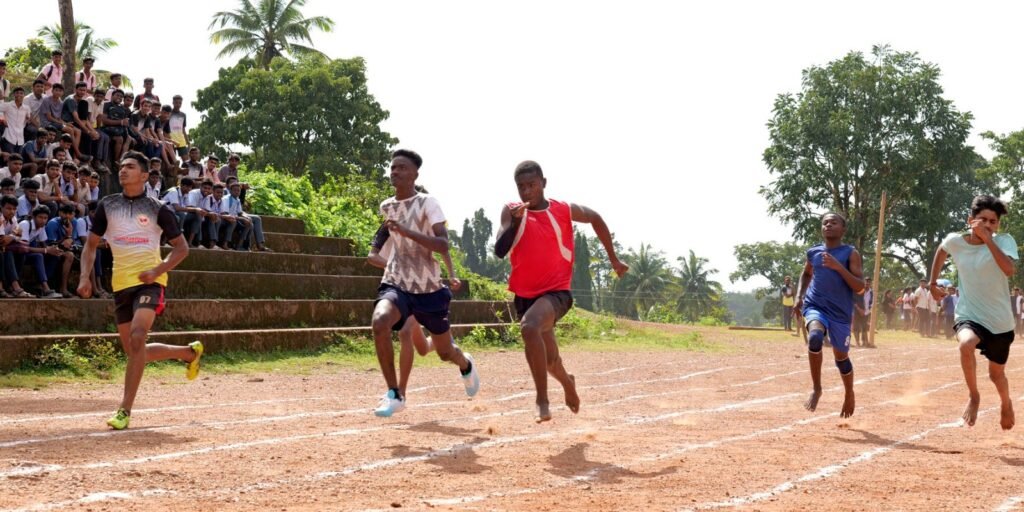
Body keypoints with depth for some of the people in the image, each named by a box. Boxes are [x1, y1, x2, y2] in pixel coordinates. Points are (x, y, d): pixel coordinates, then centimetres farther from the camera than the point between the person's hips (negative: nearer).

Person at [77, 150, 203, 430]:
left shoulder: (157, 209, -1)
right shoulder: (107, 205, 8)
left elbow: (181, 248, 3)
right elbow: (91, 244, 14)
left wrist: (157, 271, -14)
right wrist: (85, 276, -2)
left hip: (148, 281, -5)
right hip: (121, 283, 5)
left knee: (137, 339, -25)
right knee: (133, 351, 10)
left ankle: (124, 410, -22)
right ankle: (189, 352, 36)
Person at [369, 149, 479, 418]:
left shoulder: (428, 203, -10)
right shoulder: (386, 207, 7)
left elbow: (443, 245, -23)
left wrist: (407, 231, -31)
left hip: (428, 287, -3)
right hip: (396, 283, 3)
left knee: (445, 352, 10)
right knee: (380, 322, -30)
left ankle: (466, 365, 50)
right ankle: (394, 395, -20)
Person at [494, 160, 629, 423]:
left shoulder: (564, 211, -5)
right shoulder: (512, 212, -4)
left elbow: (596, 219, 15)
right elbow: (499, 251, -15)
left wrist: (613, 259, 19)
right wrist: (516, 222, -29)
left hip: (556, 292, -4)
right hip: (525, 294, 4)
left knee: (530, 326, -34)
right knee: (549, 360, 16)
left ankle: (542, 401, -28)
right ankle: (567, 382, 53)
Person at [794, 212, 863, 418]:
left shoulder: (851, 254, -4)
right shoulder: (813, 252, 7)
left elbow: (859, 287, -13)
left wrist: (838, 266, -22)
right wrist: (799, 296, 12)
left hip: (840, 313, -1)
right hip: (815, 307, 1)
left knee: (842, 357, 9)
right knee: (815, 337, -31)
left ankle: (849, 394, 39)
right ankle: (816, 388, -15)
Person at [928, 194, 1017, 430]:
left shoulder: (1004, 241, -15)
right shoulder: (955, 241, -7)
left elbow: (1009, 270, -34)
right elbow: (941, 251, 18)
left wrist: (987, 239, -36)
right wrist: (933, 282, 20)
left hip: (1000, 320, 0)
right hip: (969, 315, 0)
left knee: (997, 374, 14)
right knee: (966, 344, -34)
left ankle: (1006, 404, 50)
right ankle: (973, 396, -11)